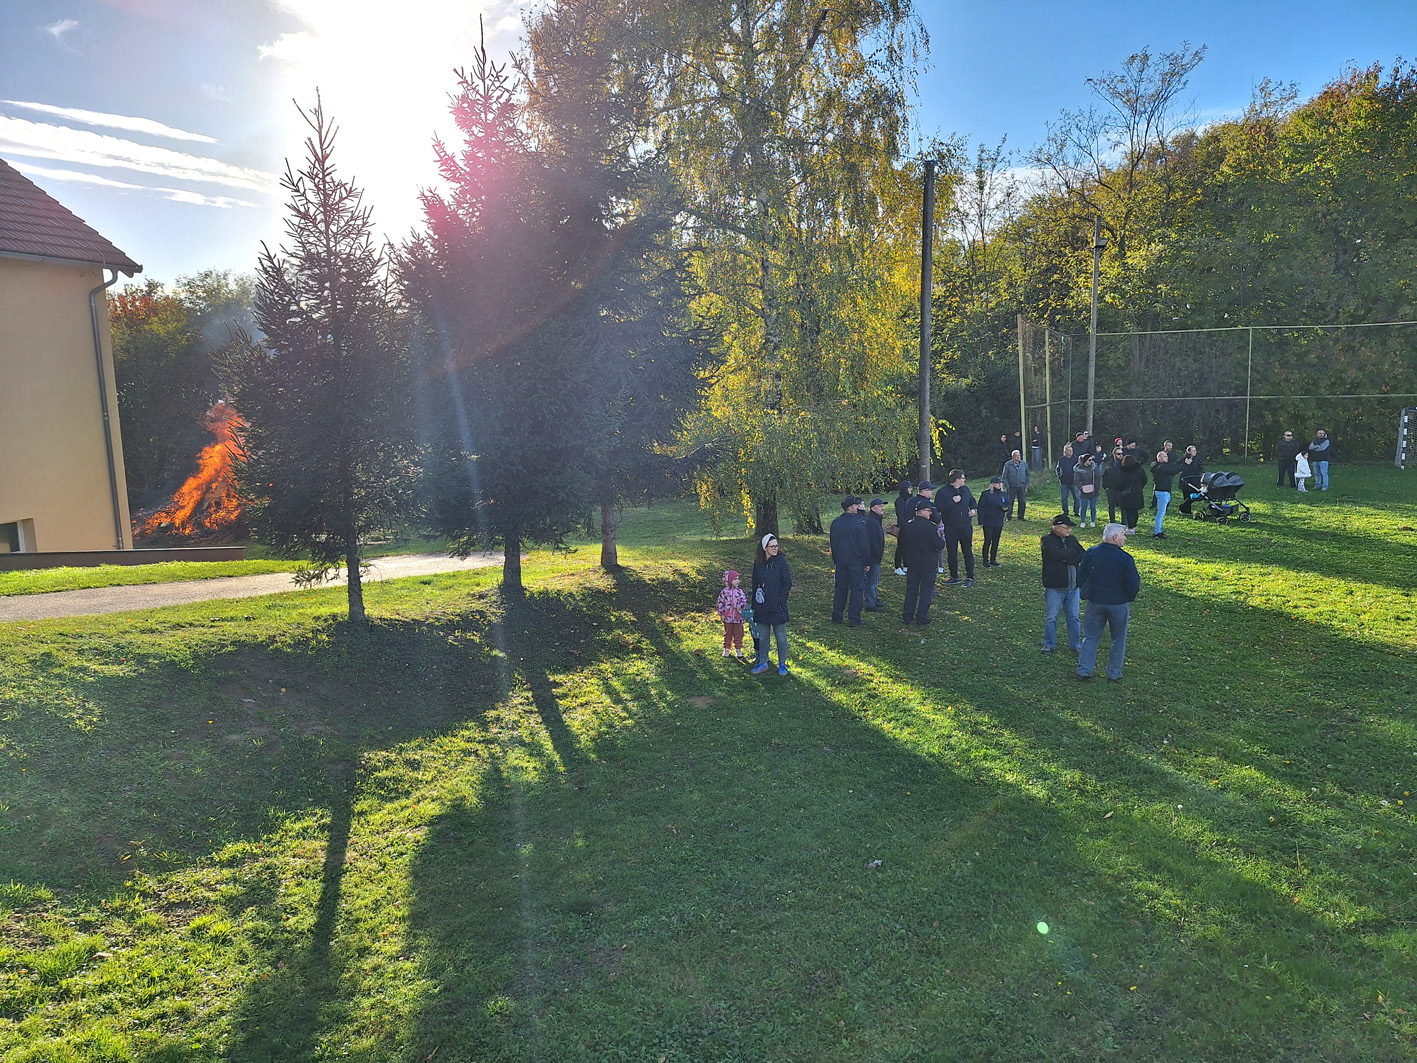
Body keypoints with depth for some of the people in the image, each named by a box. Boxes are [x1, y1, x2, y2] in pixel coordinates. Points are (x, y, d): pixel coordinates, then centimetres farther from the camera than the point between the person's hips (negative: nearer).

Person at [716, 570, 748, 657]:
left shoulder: (739, 591, -1)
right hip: (728, 617, -1)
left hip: (738, 617, 1)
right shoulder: (724, 592, -5)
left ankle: (738, 649, 19)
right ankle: (727, 649, 23)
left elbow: (744, 600, 1)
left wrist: (741, 606, -19)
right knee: (728, 633, 11)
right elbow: (721, 603, 0)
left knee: (738, 633, 7)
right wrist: (721, 614, -3)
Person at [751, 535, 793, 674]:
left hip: (777, 606, -3)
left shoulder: (781, 561, -8)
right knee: (763, 636, 13)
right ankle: (763, 663, 25)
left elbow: (787, 583, -7)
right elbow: (755, 584, 11)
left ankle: (782, 664, 19)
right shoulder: (758, 563, 3)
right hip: (762, 607, 3)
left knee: (780, 636, 7)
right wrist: (754, 604, 9)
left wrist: (780, 601, -12)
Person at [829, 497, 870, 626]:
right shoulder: (858, 523, -15)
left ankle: (836, 617, 18)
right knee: (857, 590, 2)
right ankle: (854, 619, 2)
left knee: (840, 589, 14)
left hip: (840, 562, 5)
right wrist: (867, 562, -4)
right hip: (856, 562, -5)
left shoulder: (835, 523, 3)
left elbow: (832, 543, 12)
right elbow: (864, 545, -12)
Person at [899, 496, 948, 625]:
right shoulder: (931, 527, -18)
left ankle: (908, 617, 17)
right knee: (926, 590, 6)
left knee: (911, 589, 13)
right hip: (929, 565, -4)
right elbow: (940, 545, -15)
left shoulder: (906, 526, -2)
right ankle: (922, 618, 8)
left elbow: (902, 546, 6)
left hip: (912, 564, 4)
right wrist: (942, 537, 5)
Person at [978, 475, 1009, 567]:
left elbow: (1007, 506, 16)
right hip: (988, 522, -5)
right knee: (988, 541, -2)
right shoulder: (986, 494, -9)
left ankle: (993, 560, 20)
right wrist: (981, 521, -12)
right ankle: (986, 561, 7)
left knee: (996, 542, 10)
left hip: (999, 522, 5)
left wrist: (1006, 508, -9)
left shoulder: (1003, 494, 7)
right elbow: (981, 507, -9)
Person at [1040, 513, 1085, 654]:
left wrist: (1066, 558, -15)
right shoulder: (1047, 540, -6)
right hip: (1055, 586, -5)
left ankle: (1075, 644, 22)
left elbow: (1082, 556, -3)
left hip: (1073, 586, 5)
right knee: (1051, 617, 3)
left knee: (1073, 617, 11)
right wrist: (1072, 553, -8)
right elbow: (1057, 554, -23)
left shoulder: (1072, 539, 10)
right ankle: (1049, 644, 16)